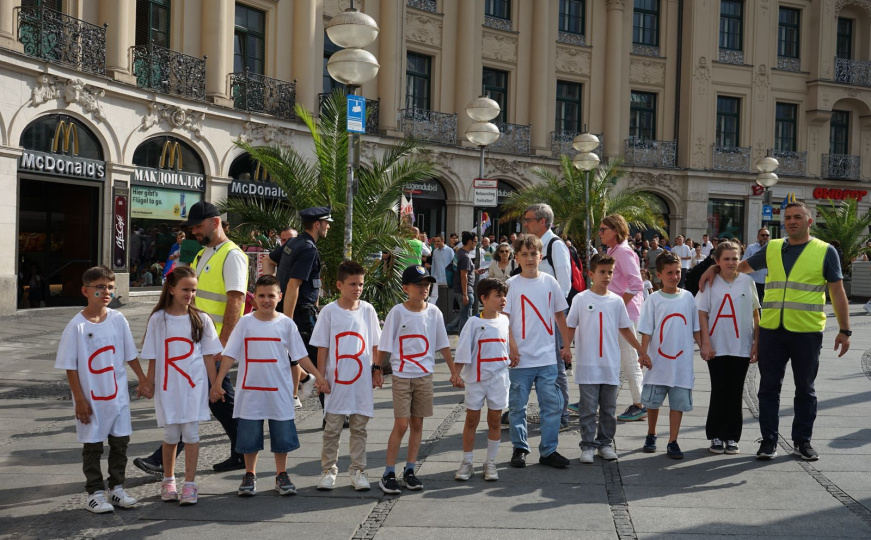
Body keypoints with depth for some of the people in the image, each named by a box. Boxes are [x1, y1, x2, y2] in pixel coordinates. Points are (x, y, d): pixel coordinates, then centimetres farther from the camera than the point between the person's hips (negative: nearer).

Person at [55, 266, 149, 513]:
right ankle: (95, 493, 17)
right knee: (93, 446, 6)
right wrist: (79, 399, -11)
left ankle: (117, 488, 21)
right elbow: (70, 367, -9)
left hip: (118, 395, 4)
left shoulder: (118, 319, -1)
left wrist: (142, 380, 10)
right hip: (91, 399, -4)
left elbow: (130, 355, 9)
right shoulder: (77, 326, -11)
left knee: (120, 441, 9)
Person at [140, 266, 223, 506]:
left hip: (194, 385, 0)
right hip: (168, 386, 0)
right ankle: (168, 480, 27)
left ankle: (190, 484, 6)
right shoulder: (158, 319, 0)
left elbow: (208, 356, 4)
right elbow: (153, 357, 3)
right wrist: (148, 384, 2)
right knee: (170, 434, 8)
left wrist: (215, 384, 2)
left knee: (191, 433, -3)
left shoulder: (201, 319, 2)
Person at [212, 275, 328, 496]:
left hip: (279, 392, 1)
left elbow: (300, 355, 3)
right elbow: (229, 355, -2)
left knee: (282, 435, 7)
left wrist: (318, 376, -5)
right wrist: (217, 382, -7)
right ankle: (250, 476, 23)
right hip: (250, 391, 0)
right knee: (249, 436, 7)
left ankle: (281, 475, 22)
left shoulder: (286, 323, 0)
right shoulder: (245, 322, -2)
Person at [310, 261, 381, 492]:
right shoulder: (329, 311, -4)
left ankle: (357, 470, 19)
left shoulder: (368, 310, 3)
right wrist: (321, 377, -4)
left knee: (359, 428, 9)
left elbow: (375, 345, 9)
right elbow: (322, 347, -1)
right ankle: (329, 470, 18)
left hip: (362, 381, 2)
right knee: (332, 428, 6)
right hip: (336, 381, -2)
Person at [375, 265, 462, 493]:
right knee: (401, 425, -6)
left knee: (417, 424, 8)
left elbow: (443, 345, 8)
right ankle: (388, 474, 3)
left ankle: (409, 471, 19)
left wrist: (454, 371, 8)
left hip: (425, 376, 4)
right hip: (402, 376, -3)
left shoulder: (434, 312, 2)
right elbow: (385, 345, -3)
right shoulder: (397, 312, -8)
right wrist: (377, 369, -4)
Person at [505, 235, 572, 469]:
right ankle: (519, 448, 20)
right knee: (517, 406, 6)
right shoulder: (512, 284, -3)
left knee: (552, 404, 4)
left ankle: (548, 450, 14)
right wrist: (512, 346, -15)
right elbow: (504, 318, -6)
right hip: (521, 358, -2)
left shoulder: (549, 281, 6)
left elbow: (560, 314, 12)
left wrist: (566, 345, 10)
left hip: (547, 357, 3)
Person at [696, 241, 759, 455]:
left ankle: (732, 437, 15)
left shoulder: (747, 281, 3)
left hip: (742, 347, 1)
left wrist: (757, 343, 4)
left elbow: (755, 314, 7)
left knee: (736, 393, 6)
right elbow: (702, 314, -1)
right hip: (717, 347, -1)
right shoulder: (710, 282, -1)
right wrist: (706, 343, -7)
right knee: (718, 391, 4)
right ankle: (716, 436, 14)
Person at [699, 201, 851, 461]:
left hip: (807, 332, -2)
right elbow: (742, 266, 24)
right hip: (771, 330, 2)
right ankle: (769, 441, 14)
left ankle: (802, 441, 22)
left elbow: (837, 292, 1)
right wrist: (715, 267, 11)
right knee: (769, 387, 5)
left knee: (805, 389, 10)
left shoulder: (825, 251, 1)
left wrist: (844, 330, -3)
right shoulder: (772, 248, 9)